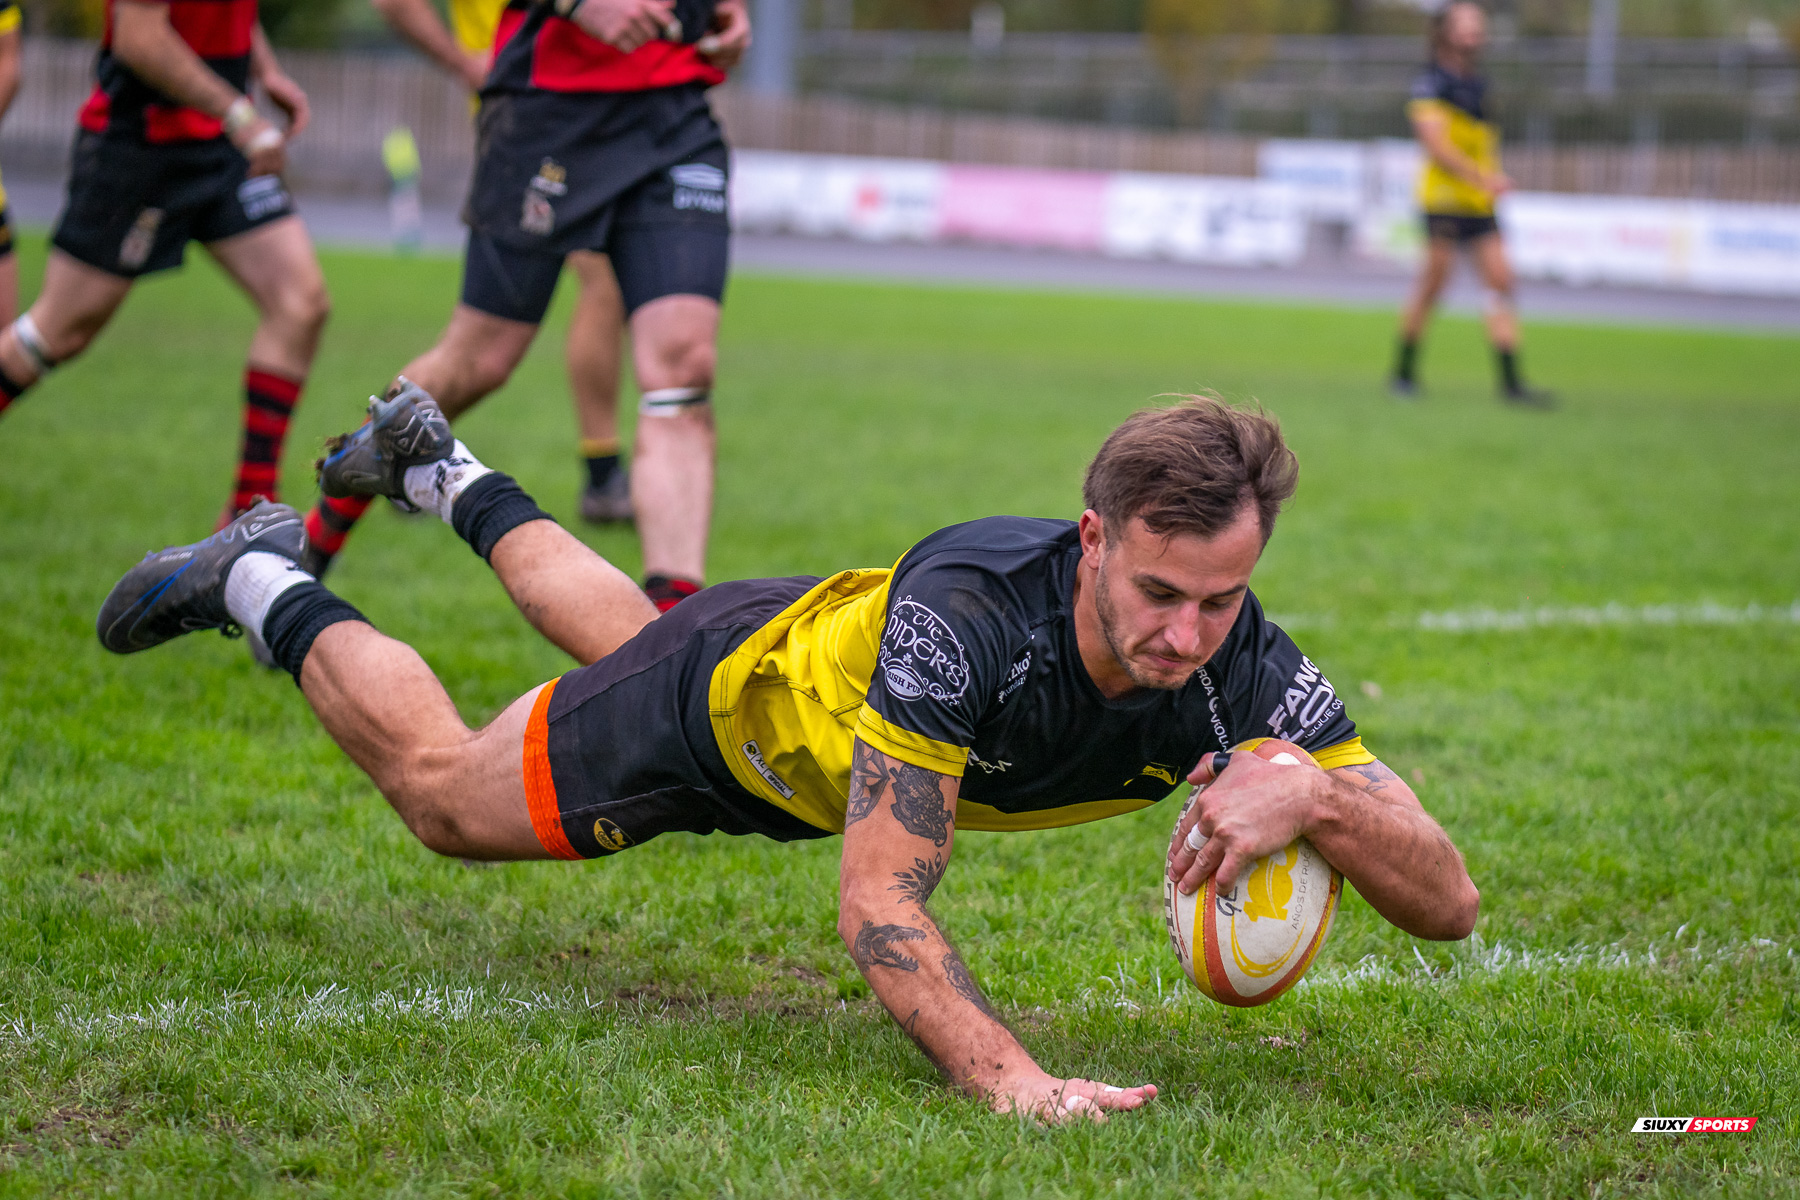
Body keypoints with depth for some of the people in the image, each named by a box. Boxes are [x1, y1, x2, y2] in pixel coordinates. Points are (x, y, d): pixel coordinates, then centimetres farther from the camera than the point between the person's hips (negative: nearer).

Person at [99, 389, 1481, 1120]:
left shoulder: (1244, 668, -36)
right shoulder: (965, 610, -49)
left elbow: (1448, 900, -35)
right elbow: (879, 902, -49)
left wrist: (1316, 797, -55)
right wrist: (1004, 1072, -65)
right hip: (746, 684, -5)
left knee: (617, 637, 37)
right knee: (443, 787, 19)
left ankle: (443, 470, 64)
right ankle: (263, 583, 43)